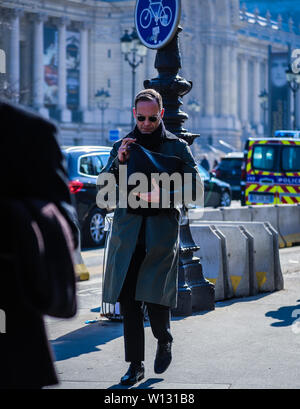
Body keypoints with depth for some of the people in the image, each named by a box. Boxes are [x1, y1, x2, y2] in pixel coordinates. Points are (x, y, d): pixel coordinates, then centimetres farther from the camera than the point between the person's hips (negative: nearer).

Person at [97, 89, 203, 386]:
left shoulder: (177, 147, 6)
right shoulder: (122, 146, 14)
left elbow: (195, 187, -1)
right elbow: (101, 185, 9)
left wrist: (163, 196, -17)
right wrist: (118, 162, -7)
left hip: (161, 231, -3)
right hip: (127, 230, 3)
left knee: (155, 296, -9)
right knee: (128, 299, 1)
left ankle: (164, 340, 24)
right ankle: (135, 364, 10)